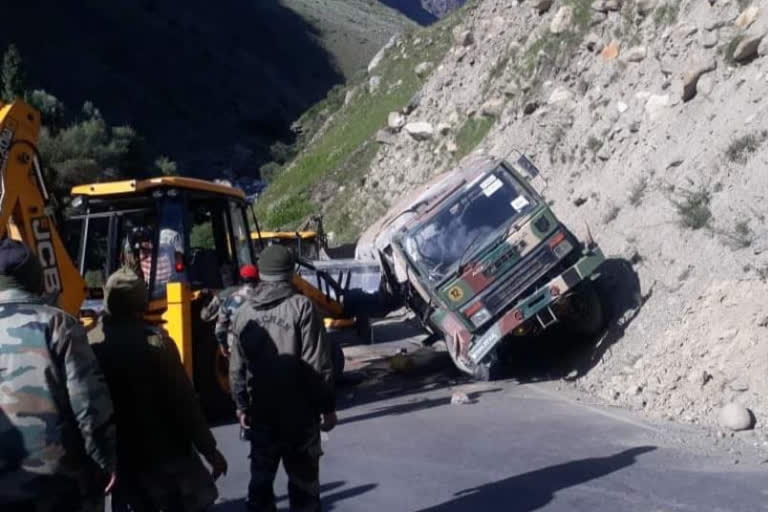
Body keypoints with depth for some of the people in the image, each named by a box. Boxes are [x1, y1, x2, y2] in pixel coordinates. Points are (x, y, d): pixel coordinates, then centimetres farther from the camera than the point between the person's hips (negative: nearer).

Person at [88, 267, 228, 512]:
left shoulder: (88, 344, -3)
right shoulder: (155, 340, -17)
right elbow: (184, 402, -16)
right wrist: (209, 449, -7)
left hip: (121, 457, 5)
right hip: (165, 452, -4)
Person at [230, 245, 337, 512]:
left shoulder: (244, 312, 3)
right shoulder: (301, 307, -12)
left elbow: (237, 367, 7)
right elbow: (318, 365, -14)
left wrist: (242, 405, 17)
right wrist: (327, 406, -6)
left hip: (261, 409, 4)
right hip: (299, 409, -4)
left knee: (261, 475, 15)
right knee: (303, 478, 7)